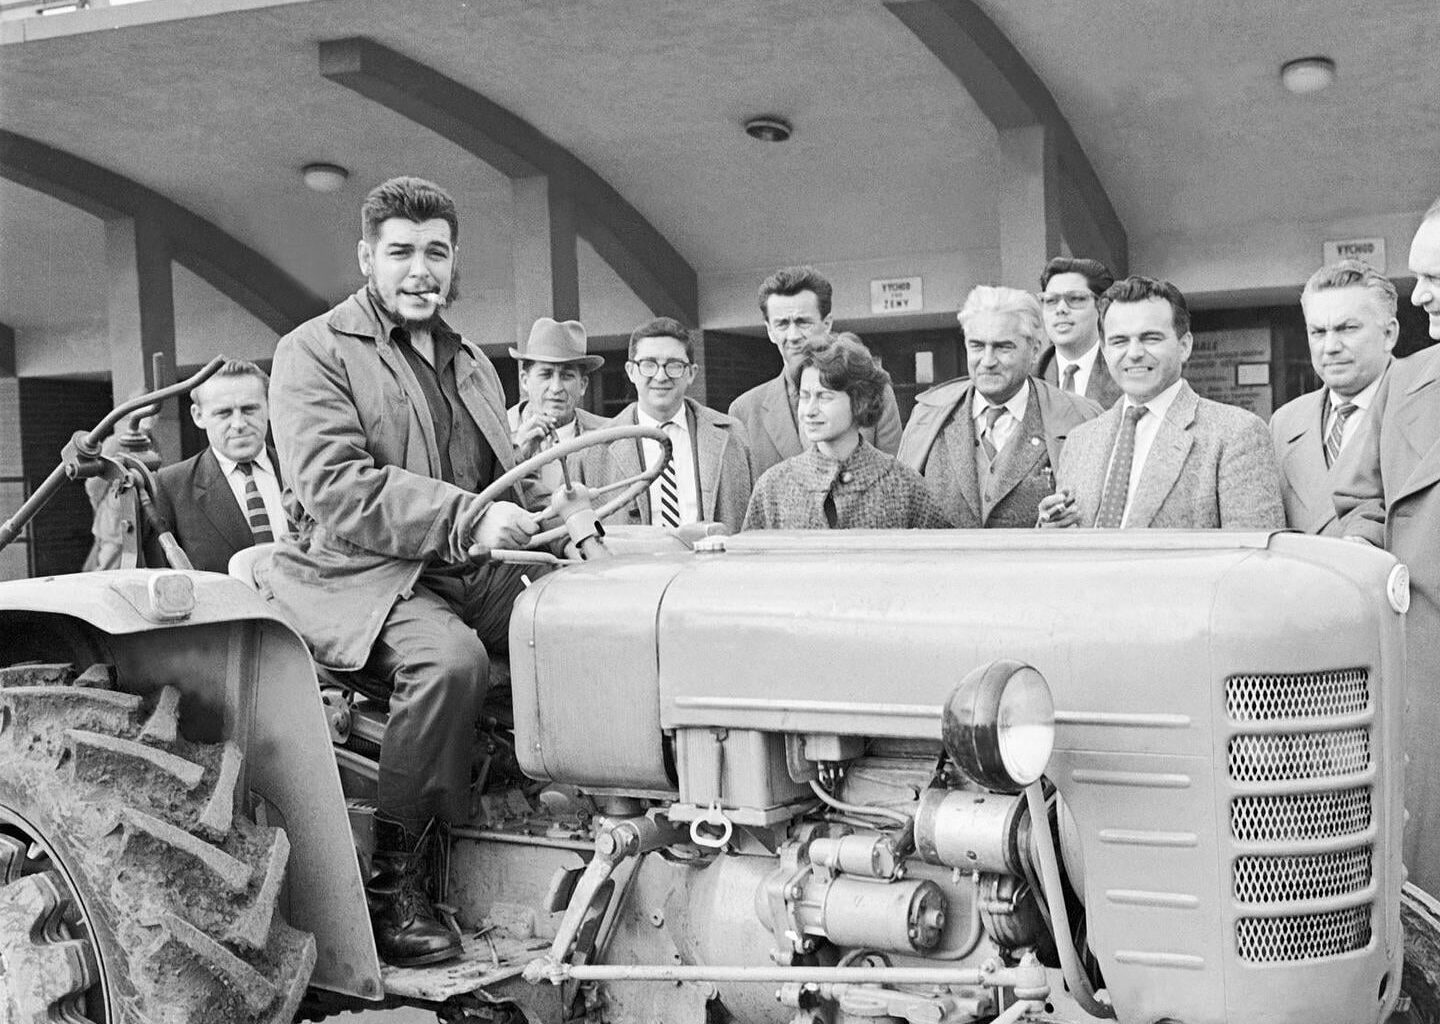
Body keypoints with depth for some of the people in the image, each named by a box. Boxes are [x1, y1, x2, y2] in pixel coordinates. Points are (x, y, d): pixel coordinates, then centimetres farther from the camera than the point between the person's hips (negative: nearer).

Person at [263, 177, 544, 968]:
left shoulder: (472, 364, 22)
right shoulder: (314, 352, -1)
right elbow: (333, 489, -15)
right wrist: (467, 517, -26)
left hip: (469, 573, 6)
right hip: (356, 576, -6)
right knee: (451, 656, -34)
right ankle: (389, 884, -18)